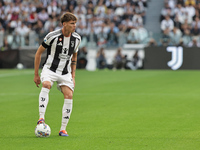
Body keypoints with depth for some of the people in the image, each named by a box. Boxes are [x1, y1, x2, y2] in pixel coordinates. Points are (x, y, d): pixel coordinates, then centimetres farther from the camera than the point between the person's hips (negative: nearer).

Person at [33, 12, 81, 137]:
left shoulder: (77, 38, 2)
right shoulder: (52, 36, -12)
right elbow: (39, 53, -1)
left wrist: (73, 76, 14)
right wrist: (36, 75, 0)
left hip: (65, 73, 4)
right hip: (50, 69, -4)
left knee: (69, 95, -14)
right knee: (46, 85, -34)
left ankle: (63, 129, -3)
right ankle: (41, 118, -39)